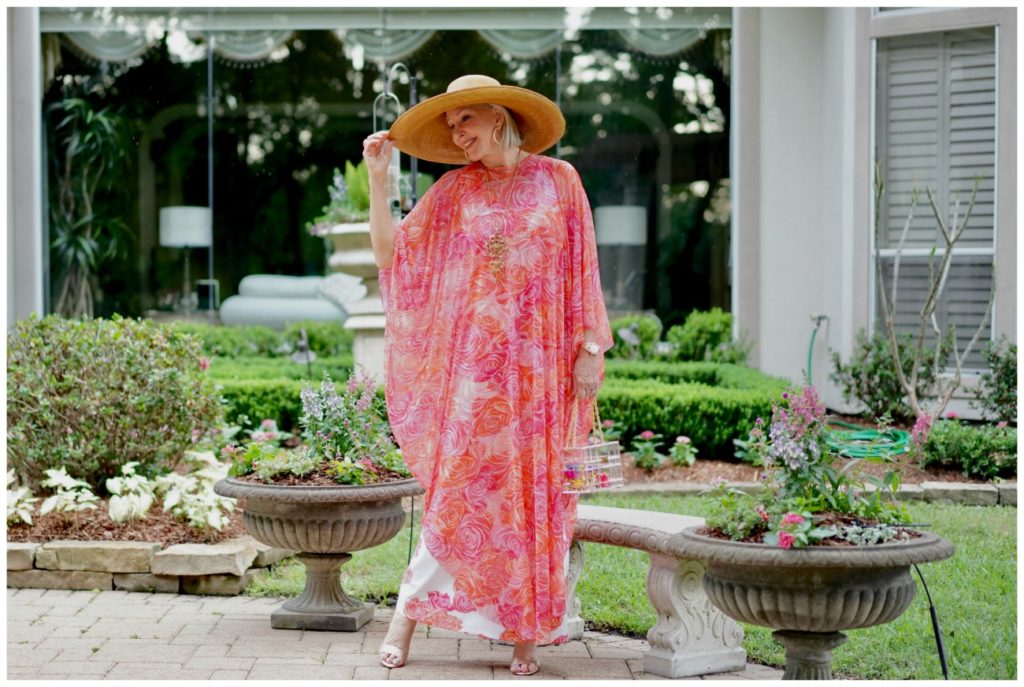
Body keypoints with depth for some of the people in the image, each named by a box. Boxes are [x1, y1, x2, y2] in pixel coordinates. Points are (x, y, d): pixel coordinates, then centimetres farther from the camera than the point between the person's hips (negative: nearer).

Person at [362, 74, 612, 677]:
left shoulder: (558, 180, 6)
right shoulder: (453, 192, 8)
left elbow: (581, 269, 5)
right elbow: (392, 253, 2)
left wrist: (590, 346, -1)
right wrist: (379, 178, -3)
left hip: (540, 365, 0)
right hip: (473, 366, 0)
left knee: (536, 498, 2)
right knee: (459, 493, -5)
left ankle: (528, 631, 9)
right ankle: (409, 611, 6)